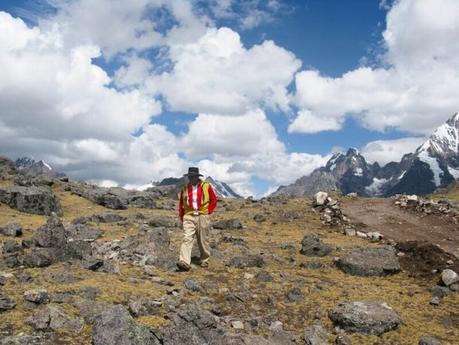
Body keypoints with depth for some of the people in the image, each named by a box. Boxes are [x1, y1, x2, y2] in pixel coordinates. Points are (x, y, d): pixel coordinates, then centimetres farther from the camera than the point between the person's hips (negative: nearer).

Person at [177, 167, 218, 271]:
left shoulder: (207, 186, 1)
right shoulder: (184, 188, 8)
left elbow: (214, 200, 8)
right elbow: (181, 204, 15)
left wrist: (208, 212, 1)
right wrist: (182, 218, 10)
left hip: (202, 217, -1)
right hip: (189, 217, 1)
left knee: (203, 240, 8)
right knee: (187, 239, -13)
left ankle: (204, 260, 26)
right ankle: (184, 262, -23)